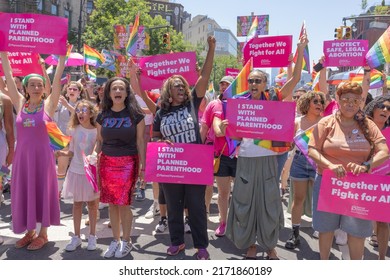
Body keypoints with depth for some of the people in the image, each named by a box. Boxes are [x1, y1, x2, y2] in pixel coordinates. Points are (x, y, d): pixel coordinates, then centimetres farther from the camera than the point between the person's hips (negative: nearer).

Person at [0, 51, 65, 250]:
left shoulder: (49, 104, -3)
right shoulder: (20, 103, 5)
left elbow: (57, 78, -7)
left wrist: (62, 55, -10)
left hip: (42, 154, -3)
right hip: (22, 155, 4)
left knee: (42, 191, 5)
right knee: (24, 192, 10)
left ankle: (43, 233, 18)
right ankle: (30, 232, 26)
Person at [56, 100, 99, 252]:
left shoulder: (97, 131, -7)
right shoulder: (74, 130, -1)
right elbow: (72, 152, 3)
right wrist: (62, 153, -15)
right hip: (76, 171, 2)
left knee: (92, 203, 8)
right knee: (77, 203, 10)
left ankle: (92, 236, 22)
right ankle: (76, 236, 22)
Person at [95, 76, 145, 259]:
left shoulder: (135, 114, -1)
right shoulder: (103, 116, 6)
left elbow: (140, 141, -1)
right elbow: (99, 141, 12)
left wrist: (143, 165, -4)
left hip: (128, 162, -3)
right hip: (107, 162, 3)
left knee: (123, 203, -3)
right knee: (111, 203, 8)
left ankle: (126, 241, 16)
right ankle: (115, 240, 24)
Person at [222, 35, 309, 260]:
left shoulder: (273, 100, 0)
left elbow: (295, 78, -6)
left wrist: (301, 49, -10)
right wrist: (225, 128, -15)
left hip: (268, 159, -1)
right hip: (246, 159, 1)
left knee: (268, 202, 8)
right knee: (245, 201, 7)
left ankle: (270, 246, 25)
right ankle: (250, 244, 25)